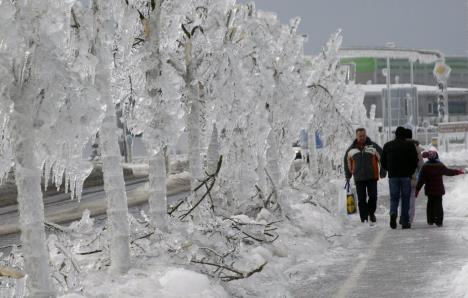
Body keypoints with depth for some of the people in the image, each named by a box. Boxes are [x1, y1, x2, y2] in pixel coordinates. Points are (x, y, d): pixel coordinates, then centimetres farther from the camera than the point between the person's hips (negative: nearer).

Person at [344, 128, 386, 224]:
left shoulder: (373, 146, 1)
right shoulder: (351, 149, 8)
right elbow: (347, 162, 20)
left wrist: (382, 172, -3)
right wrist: (348, 176, 18)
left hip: (372, 177, -1)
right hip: (359, 179, 1)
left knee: (373, 196, -3)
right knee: (361, 199, 0)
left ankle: (371, 212, 21)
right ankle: (364, 218, 6)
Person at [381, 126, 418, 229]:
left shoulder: (387, 145, 7)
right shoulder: (410, 145, -1)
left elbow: (383, 162, 8)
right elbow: (415, 161, -4)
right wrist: (411, 172, 11)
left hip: (393, 176, 1)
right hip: (406, 176, -1)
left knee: (394, 197, 7)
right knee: (405, 199, 4)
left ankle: (393, 213, -22)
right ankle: (405, 222, 3)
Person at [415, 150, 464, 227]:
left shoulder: (425, 167, -6)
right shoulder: (440, 166, -6)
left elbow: (421, 180, -7)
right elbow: (449, 172, 7)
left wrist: (417, 189, -1)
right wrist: (459, 171, 22)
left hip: (429, 189, 1)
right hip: (439, 189, -1)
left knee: (430, 204, 14)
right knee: (438, 204, 2)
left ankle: (430, 220, 16)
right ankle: (439, 221, -4)